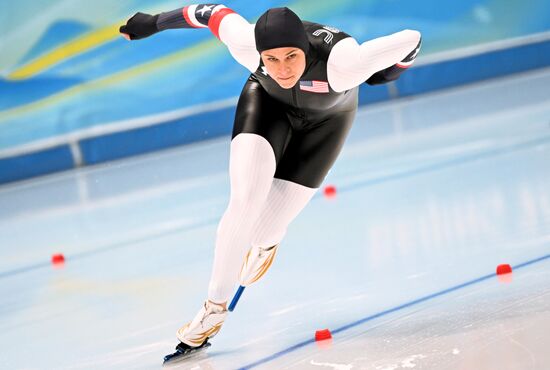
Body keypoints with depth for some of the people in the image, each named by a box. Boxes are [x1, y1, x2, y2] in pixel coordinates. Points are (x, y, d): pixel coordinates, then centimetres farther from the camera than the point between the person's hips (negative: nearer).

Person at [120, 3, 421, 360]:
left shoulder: (342, 63, -45)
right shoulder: (246, 45, -37)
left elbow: (412, 40, -34)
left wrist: (382, 76, -14)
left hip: (325, 117, -1)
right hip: (268, 101, 1)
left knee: (264, 229, -4)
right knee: (245, 200, -20)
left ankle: (267, 242, 36)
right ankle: (215, 307, -2)